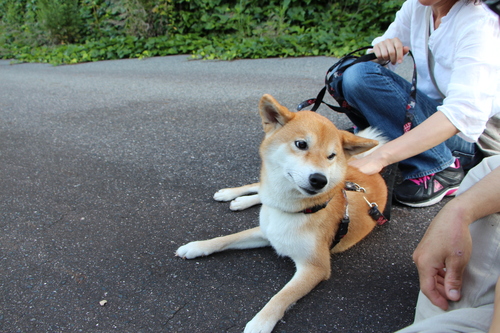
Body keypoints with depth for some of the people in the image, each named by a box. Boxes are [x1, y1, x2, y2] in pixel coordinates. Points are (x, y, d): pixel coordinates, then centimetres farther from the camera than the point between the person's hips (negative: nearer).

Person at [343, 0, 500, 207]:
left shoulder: (479, 23, -19)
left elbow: (464, 112, -33)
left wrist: (380, 157, -43)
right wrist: (382, 49, -21)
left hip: (474, 136, -7)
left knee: (362, 77, -23)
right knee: (356, 75, -14)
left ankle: (439, 169, -20)